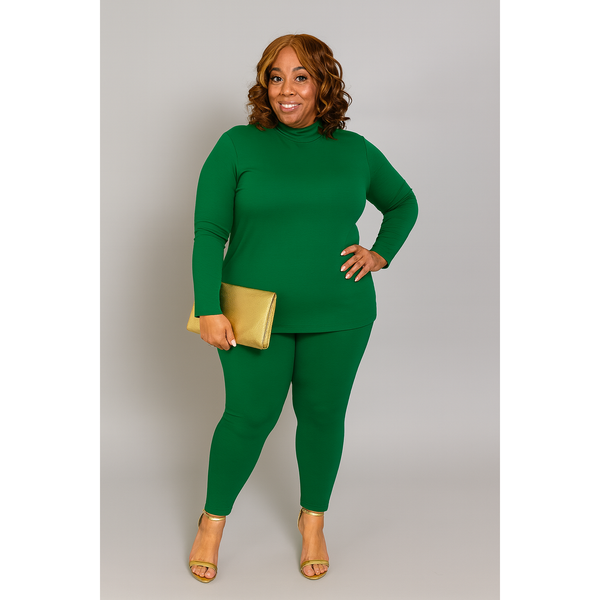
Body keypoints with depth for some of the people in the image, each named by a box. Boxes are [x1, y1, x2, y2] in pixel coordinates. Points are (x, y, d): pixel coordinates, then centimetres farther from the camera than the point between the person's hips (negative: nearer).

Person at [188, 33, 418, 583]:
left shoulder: (354, 151, 6)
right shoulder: (237, 146, -3)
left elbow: (403, 203, 21)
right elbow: (209, 233, -6)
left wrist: (382, 254, 6)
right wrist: (209, 309, -13)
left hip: (338, 316, 3)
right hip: (255, 315, -2)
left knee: (323, 415, 12)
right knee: (249, 417, 4)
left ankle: (313, 521, 34)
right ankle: (213, 521, 28)